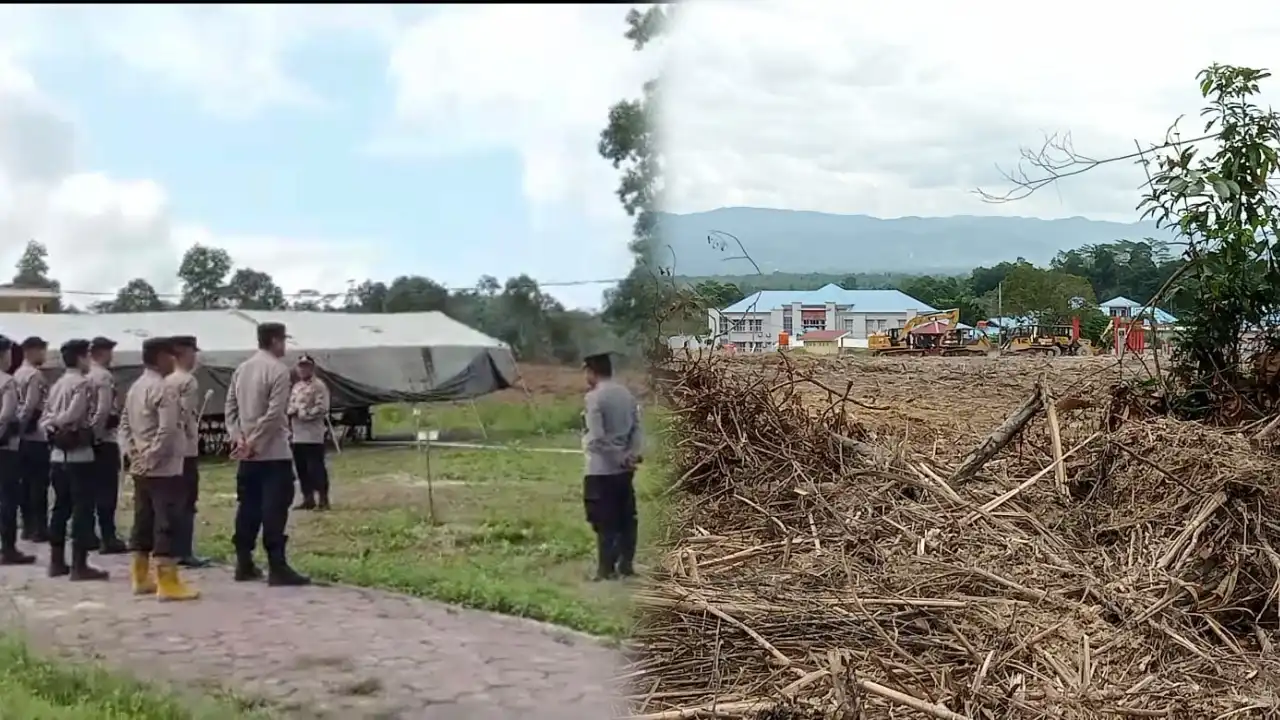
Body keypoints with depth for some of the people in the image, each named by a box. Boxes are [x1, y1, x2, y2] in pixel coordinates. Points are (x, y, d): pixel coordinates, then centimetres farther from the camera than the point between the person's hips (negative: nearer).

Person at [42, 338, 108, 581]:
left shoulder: (57, 385, 13)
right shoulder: (82, 383, -11)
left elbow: (44, 419, 11)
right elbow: (73, 416, -20)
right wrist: (58, 424, -4)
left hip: (58, 454, 8)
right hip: (79, 454, -8)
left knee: (61, 507, 14)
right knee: (83, 508, -3)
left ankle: (56, 561, 19)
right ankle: (79, 565, -3)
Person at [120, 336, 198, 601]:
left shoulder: (135, 387, 13)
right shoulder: (165, 388, -15)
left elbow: (124, 424, 16)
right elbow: (167, 429, -23)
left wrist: (133, 454, 9)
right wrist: (152, 458, -16)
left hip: (141, 469, 9)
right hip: (164, 468, -9)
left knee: (143, 521, 14)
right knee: (167, 523, -6)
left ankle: (140, 577, 21)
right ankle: (167, 582, -5)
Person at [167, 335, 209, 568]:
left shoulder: (167, 380, 11)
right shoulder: (188, 381, -12)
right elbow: (186, 413, -20)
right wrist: (193, 433, -8)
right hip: (186, 448, -8)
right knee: (187, 502, -3)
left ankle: (171, 550, 17)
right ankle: (184, 552, -3)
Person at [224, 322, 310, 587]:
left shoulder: (241, 369, 11)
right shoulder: (278, 370, -12)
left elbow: (231, 407, 9)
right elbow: (274, 414, -19)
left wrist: (238, 437, 0)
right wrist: (253, 443, -13)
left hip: (248, 454, 8)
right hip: (273, 452, -8)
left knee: (248, 507, 12)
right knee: (274, 510, -6)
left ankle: (244, 564, 16)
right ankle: (277, 568, -7)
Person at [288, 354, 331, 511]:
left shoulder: (319, 386, -7)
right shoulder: (296, 387, 19)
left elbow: (322, 409, -16)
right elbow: (291, 406, 23)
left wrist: (302, 414, -17)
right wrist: (290, 416, 2)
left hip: (313, 435, -8)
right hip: (297, 435, 8)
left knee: (316, 468, -9)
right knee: (302, 469, 10)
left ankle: (323, 500, -5)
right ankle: (308, 499, 18)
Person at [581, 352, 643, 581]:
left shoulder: (594, 397, -14)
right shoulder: (627, 394, 8)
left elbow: (597, 438, -20)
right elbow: (636, 428, 4)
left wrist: (618, 458, -12)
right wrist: (632, 454, -6)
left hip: (602, 470, -7)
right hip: (625, 469, 7)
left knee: (604, 521, -1)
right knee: (626, 518, 12)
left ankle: (606, 569, 1)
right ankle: (626, 565, 18)